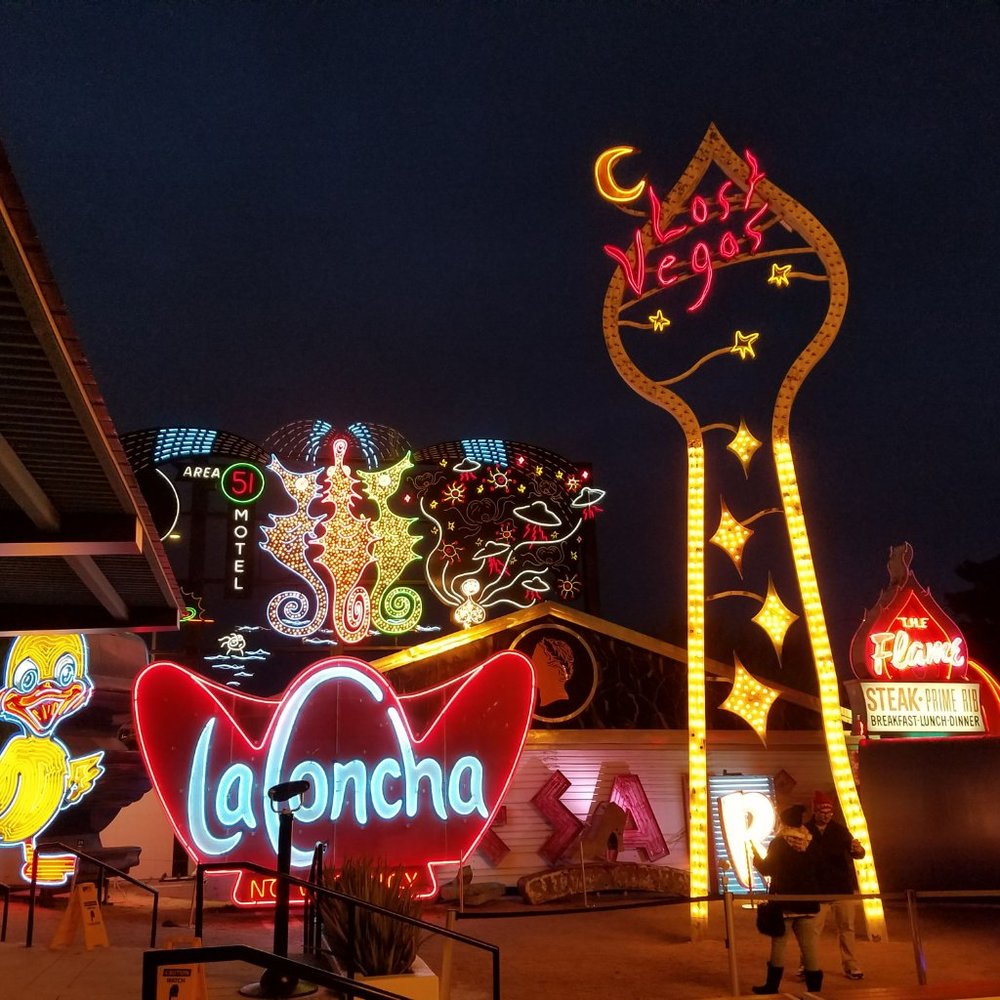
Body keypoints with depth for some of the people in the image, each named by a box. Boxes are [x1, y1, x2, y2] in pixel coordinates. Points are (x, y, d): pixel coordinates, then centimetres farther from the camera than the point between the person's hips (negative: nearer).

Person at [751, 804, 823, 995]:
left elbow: (767, 869, -8)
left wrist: (756, 856, 8)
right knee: (809, 945, 5)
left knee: (778, 944, 4)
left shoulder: (778, 843, -11)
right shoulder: (810, 842, 3)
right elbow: (818, 870, 12)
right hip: (808, 901, 4)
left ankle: (772, 986, 10)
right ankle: (814, 987, 4)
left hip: (784, 901, -4)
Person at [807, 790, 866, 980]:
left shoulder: (839, 829, 3)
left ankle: (850, 966, 19)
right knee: (812, 929, -1)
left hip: (843, 887, 2)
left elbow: (853, 851, -4)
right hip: (817, 890, -2)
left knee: (846, 928, 8)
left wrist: (858, 850, -27)